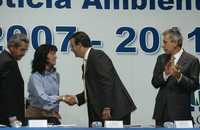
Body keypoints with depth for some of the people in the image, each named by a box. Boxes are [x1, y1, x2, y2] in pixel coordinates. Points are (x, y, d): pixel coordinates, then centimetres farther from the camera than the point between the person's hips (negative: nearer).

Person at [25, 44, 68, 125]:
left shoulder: (55, 75, 9)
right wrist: (62, 98, -22)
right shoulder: (35, 77, -11)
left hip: (51, 115, 5)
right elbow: (42, 98, -20)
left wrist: (56, 110, 10)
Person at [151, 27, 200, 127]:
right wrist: (165, 74, -12)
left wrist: (179, 76, -21)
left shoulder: (192, 60, -3)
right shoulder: (161, 59, 11)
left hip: (179, 111, -4)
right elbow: (155, 83, 7)